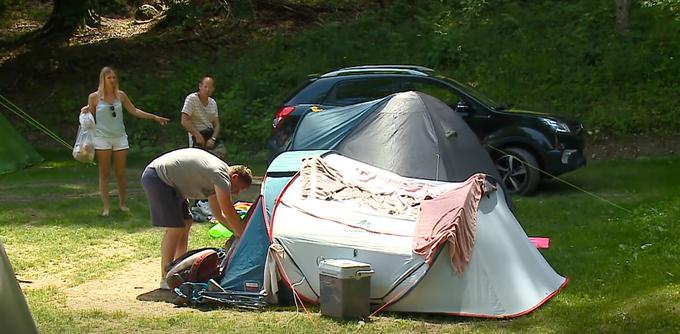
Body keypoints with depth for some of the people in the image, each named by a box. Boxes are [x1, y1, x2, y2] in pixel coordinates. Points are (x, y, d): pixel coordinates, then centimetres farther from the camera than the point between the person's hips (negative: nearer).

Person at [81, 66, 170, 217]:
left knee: (121, 173, 5)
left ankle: (122, 202, 19)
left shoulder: (120, 95, 4)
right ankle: (105, 205, 1)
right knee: (104, 173, -1)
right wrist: (85, 112, -15)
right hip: (102, 138, -2)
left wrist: (154, 117, 6)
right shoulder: (94, 97, -2)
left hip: (120, 137, 2)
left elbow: (134, 111, 9)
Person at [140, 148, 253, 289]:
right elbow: (229, 212, -18)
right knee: (175, 228, -13)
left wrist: (238, 231, 16)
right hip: (156, 178, -11)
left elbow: (218, 213, 21)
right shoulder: (221, 173, -17)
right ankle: (165, 279, -6)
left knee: (185, 223, 12)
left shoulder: (214, 179, 13)